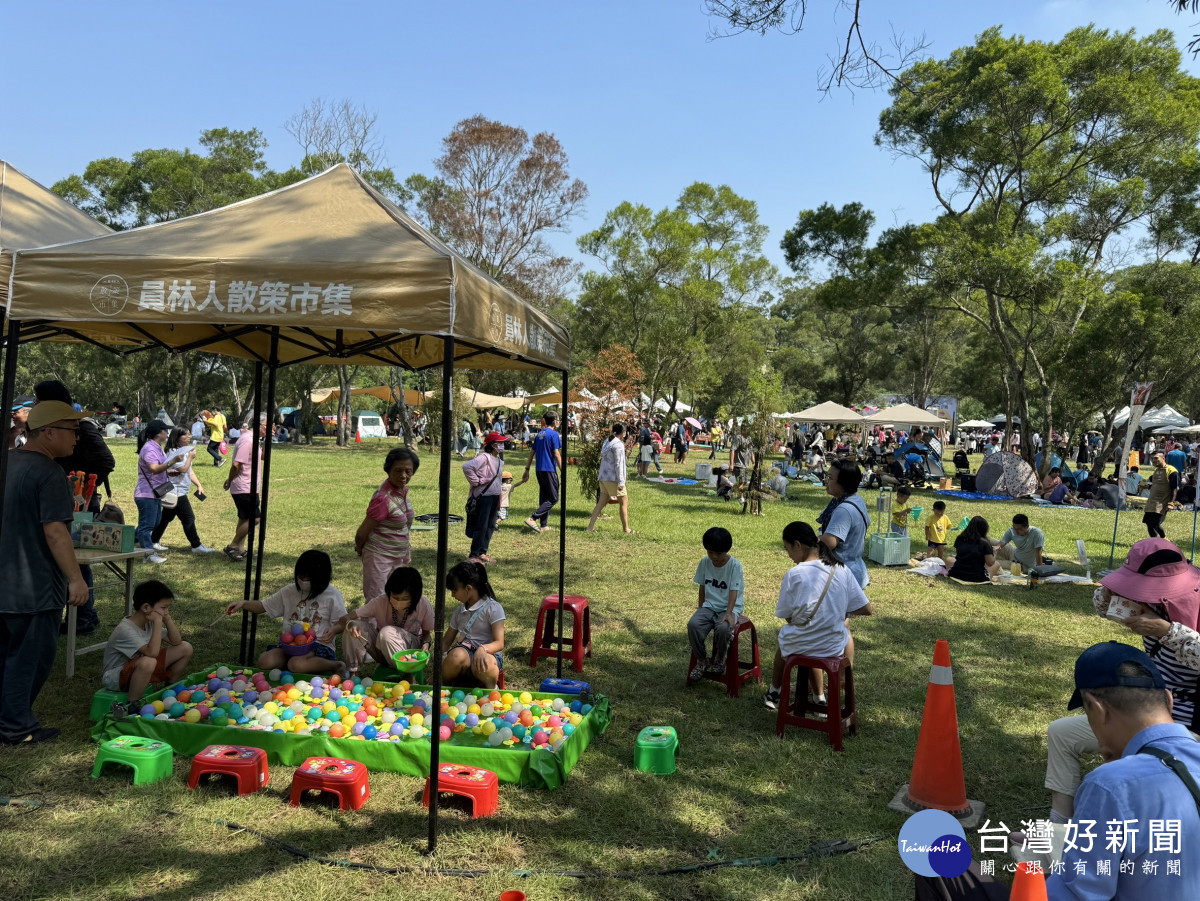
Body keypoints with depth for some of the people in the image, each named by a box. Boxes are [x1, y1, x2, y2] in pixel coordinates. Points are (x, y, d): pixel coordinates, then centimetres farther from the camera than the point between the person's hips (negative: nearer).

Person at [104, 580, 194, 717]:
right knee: (148, 662, -43)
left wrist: (167, 619, -12)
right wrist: (158, 622, -34)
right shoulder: (125, 630, -28)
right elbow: (152, 652, -40)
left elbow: (176, 641, 1)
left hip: (139, 668, 8)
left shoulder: (150, 622, -2)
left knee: (185, 648, -2)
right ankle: (131, 706, -21)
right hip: (115, 677, -8)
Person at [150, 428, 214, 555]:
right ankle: (196, 546, -2)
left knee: (166, 517, 16)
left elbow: (190, 470, 19)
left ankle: (154, 541, 25)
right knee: (189, 518, -7)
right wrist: (190, 457, -13)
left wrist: (199, 485, 13)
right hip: (176, 492, -10)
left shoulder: (186, 450, 15)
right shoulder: (174, 452, -15)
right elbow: (184, 469, -23)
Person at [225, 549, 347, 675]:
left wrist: (334, 630, -22)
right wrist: (243, 604, -2)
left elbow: (342, 623, 2)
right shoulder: (289, 591, 10)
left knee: (297, 664, -36)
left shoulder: (332, 595, 0)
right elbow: (263, 606, 17)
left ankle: (337, 665, -14)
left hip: (319, 645, -4)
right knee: (265, 661, -26)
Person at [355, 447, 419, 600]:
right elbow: (361, 534, -16)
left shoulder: (402, 490, 3)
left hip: (398, 558, 8)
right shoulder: (383, 498, -24)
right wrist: (361, 551, 1)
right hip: (380, 557, -8)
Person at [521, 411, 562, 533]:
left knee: (544, 498, 13)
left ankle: (543, 526, 13)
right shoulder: (554, 434, -9)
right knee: (553, 498, -4)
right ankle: (532, 519, -16)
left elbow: (532, 453, 16)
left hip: (539, 470, 8)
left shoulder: (539, 434, 14)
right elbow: (556, 454, -14)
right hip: (549, 470, -8)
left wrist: (527, 470, 19)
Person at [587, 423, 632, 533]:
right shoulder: (618, 445, -12)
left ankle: (590, 526, 5)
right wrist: (621, 482, -17)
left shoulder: (607, 442, 13)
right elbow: (618, 464, -16)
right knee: (624, 501, 1)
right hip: (613, 478, -8)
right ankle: (626, 529, 3)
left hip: (603, 477, 8)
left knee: (602, 502, 9)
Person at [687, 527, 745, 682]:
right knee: (693, 624, -26)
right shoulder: (705, 562, 1)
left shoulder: (734, 565, -12)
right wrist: (700, 606, 16)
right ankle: (701, 661, -5)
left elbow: (734, 591, -16)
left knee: (723, 628, -35)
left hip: (729, 607, -4)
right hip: (709, 606, 4)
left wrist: (729, 613, -26)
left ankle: (719, 659, -4)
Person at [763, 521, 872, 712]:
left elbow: (786, 616, -8)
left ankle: (774, 694, 51)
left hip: (798, 649, -2)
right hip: (834, 649, 2)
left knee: (784, 637, 35)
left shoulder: (794, 574, -17)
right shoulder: (842, 570, -6)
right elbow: (866, 609, -2)